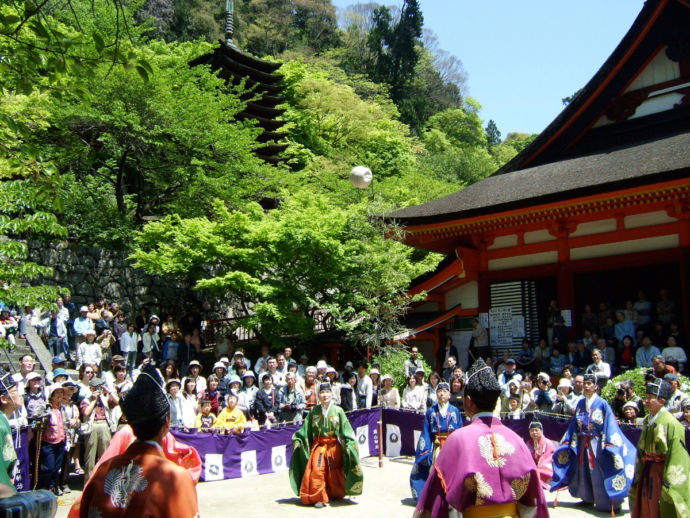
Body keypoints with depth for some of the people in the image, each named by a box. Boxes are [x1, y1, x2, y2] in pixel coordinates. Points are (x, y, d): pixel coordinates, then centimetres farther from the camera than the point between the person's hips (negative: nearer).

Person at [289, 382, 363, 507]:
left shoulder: (338, 411, -3)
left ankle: (336, 494, 32)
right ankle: (319, 498, -2)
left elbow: (346, 431, -4)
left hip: (334, 447, 0)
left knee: (334, 473, 10)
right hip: (318, 446, 0)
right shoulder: (314, 411, 0)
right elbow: (305, 430, 5)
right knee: (316, 470, -13)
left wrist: (349, 444, -12)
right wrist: (297, 440, -3)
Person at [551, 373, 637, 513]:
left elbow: (610, 425, -12)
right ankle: (587, 498, 31)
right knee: (583, 473, 14)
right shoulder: (580, 404, 7)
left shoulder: (602, 404, -8)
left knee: (598, 474, -2)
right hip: (582, 444, 5)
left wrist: (609, 445, -19)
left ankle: (604, 503, 10)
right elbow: (574, 424, 11)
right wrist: (568, 442, 9)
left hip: (596, 443, -5)